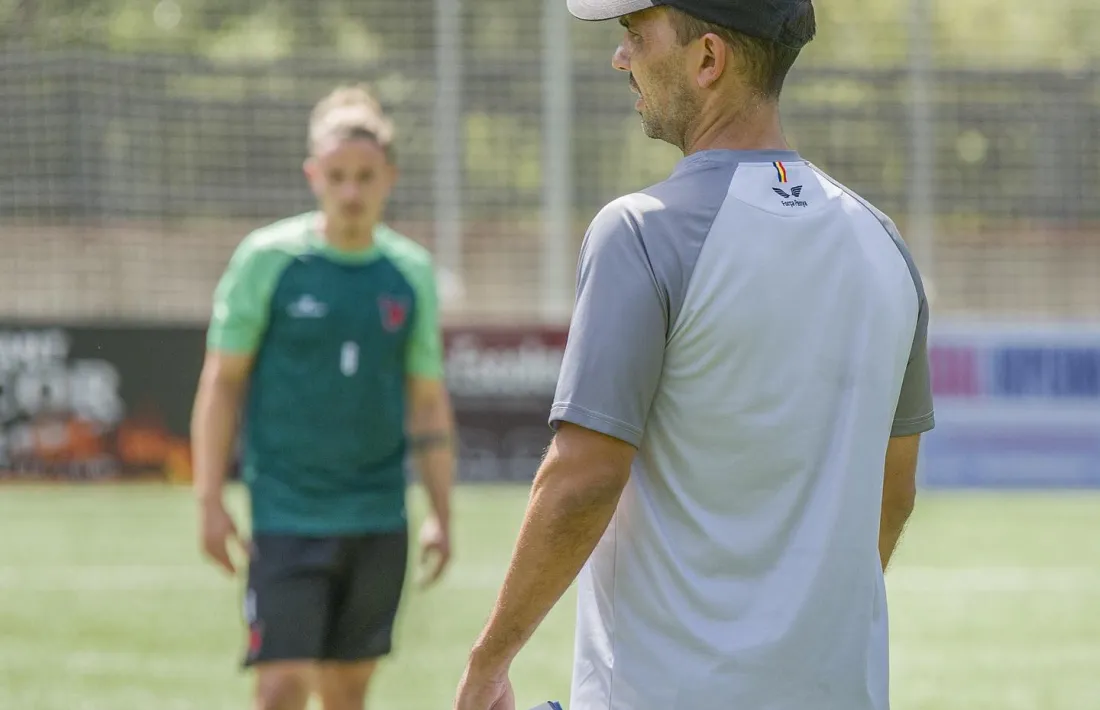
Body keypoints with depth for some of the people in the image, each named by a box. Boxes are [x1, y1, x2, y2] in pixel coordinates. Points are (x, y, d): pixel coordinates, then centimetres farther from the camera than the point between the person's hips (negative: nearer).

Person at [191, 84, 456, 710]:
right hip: (287, 516, -4)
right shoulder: (267, 259, -4)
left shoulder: (412, 273, 6)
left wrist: (442, 516, 10)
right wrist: (210, 500, -5)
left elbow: (428, 402, 13)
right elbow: (221, 383, 0)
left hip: (379, 520, 4)